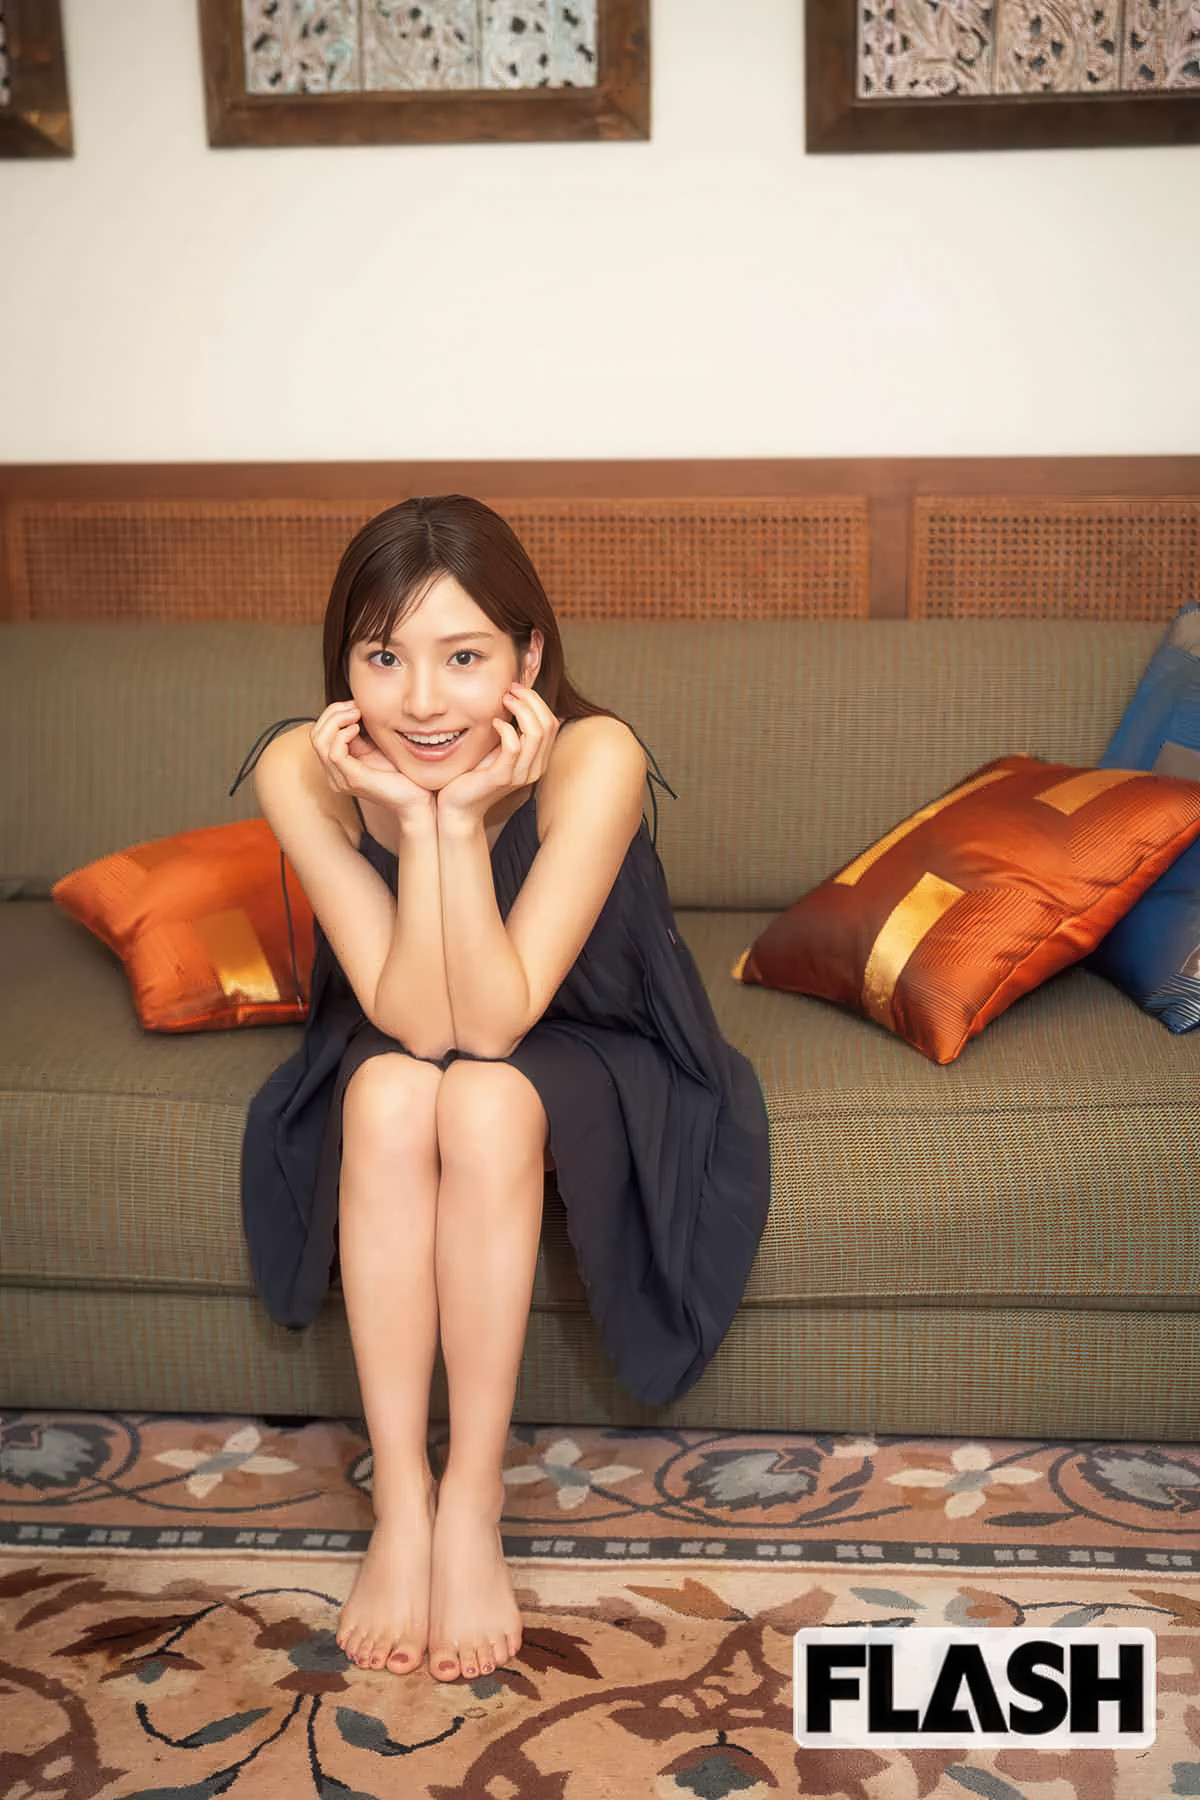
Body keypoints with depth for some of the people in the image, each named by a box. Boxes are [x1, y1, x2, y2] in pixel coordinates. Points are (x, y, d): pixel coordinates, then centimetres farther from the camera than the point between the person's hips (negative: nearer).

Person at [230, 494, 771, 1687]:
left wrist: (462, 819, -38)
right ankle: (398, 1501, -20)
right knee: (390, 1096, -31)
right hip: (390, 1046, 2)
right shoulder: (299, 772, -24)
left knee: (484, 1099, -32)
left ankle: (471, 1503, -20)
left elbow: (497, 1020, -31)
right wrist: (412, 819, -37)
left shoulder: (594, 759, -31)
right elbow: (413, 1021, -27)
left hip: (583, 1052, -1)